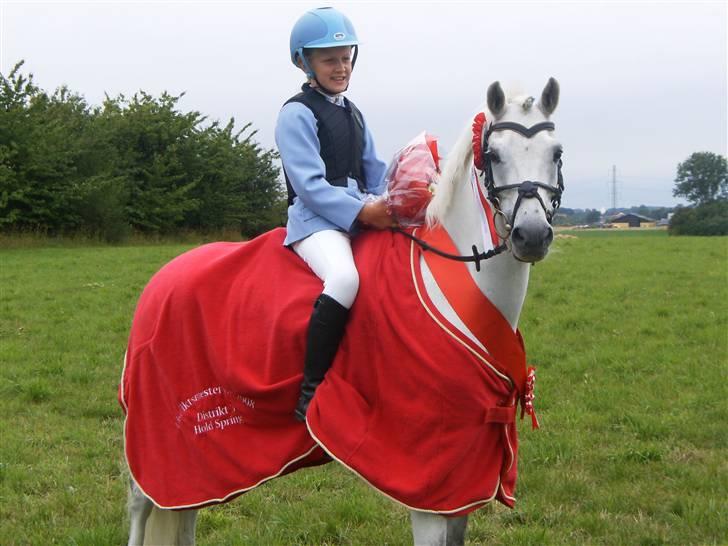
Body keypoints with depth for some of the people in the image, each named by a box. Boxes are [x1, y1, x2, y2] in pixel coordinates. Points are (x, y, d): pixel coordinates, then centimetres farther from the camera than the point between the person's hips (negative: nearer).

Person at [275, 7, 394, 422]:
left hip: (363, 217, 8)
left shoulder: (353, 114, 21)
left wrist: (389, 204, 0)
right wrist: (361, 212, -21)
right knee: (344, 278, -36)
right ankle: (311, 392, -32)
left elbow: (376, 172, 21)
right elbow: (310, 184, -13)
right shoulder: (297, 114, -3)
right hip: (316, 220, -8)